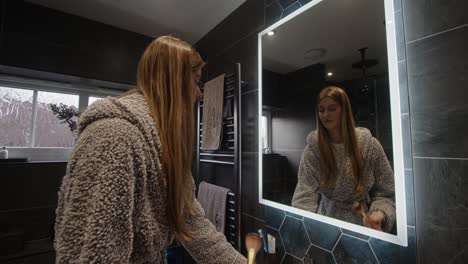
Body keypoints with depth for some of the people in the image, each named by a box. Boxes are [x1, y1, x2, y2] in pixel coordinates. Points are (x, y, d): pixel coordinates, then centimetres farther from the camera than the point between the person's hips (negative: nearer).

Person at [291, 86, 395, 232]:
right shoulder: (313, 148, -8)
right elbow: (305, 195, -15)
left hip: (363, 224, 1)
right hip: (327, 222, 0)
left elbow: (385, 193, 1)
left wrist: (379, 214, -17)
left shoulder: (369, 144, -5)